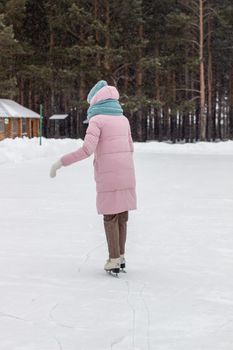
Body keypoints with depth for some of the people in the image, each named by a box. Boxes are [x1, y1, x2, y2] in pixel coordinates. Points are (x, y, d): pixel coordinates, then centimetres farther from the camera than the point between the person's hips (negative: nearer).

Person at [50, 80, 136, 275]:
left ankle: (114, 261, 4)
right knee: (122, 215, 13)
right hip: (127, 175, 5)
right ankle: (120, 257, 18)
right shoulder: (123, 119, 11)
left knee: (110, 217, 3)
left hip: (109, 178, -5)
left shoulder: (97, 120, -9)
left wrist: (60, 163, -15)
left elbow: (86, 150, -20)